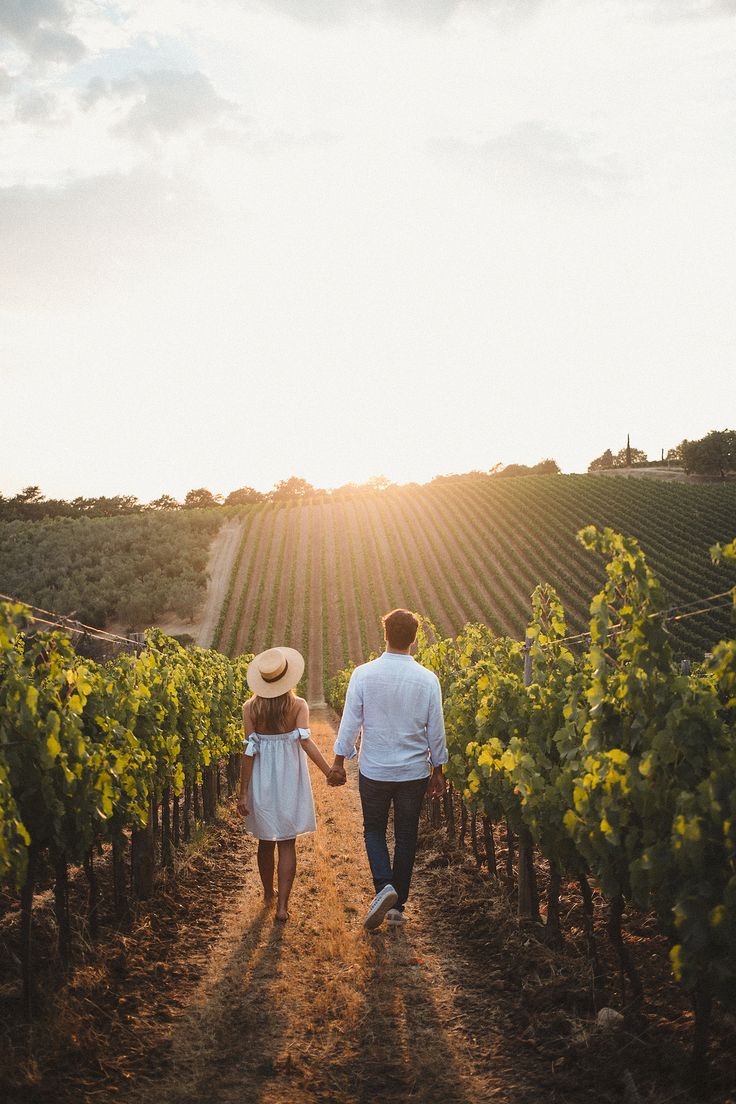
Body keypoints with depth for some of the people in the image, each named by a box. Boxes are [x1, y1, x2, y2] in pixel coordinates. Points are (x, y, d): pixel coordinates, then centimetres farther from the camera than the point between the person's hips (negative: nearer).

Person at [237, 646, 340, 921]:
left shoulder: (251, 708, -8)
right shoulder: (298, 705, -10)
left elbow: (249, 751, -8)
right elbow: (306, 741, -22)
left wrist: (243, 792, -4)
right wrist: (329, 772, -21)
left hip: (262, 780, 1)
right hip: (290, 779, -1)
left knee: (265, 841, 18)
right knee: (287, 844, 6)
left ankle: (268, 895, 35)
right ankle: (282, 905, 1)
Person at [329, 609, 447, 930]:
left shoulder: (363, 674, -11)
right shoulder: (428, 679, -7)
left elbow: (350, 721, -7)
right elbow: (436, 730, -1)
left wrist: (339, 761, 5)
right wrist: (437, 770, 11)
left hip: (374, 771, -1)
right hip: (415, 771, 1)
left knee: (374, 829, 17)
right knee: (406, 836, 13)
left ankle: (383, 886, -5)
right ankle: (397, 905, 17)